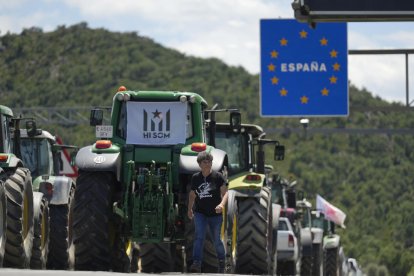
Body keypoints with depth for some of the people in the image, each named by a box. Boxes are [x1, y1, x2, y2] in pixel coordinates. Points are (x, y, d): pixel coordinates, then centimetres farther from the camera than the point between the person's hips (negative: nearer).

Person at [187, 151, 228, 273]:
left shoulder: (218, 176, -6)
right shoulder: (195, 178, 3)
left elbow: (225, 192, -10)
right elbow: (192, 194, 16)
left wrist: (222, 204, -28)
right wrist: (190, 209, 24)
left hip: (215, 214, -1)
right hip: (200, 213, 1)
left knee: (217, 240, 8)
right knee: (199, 237, -16)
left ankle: (222, 261, 32)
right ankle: (197, 264, -23)